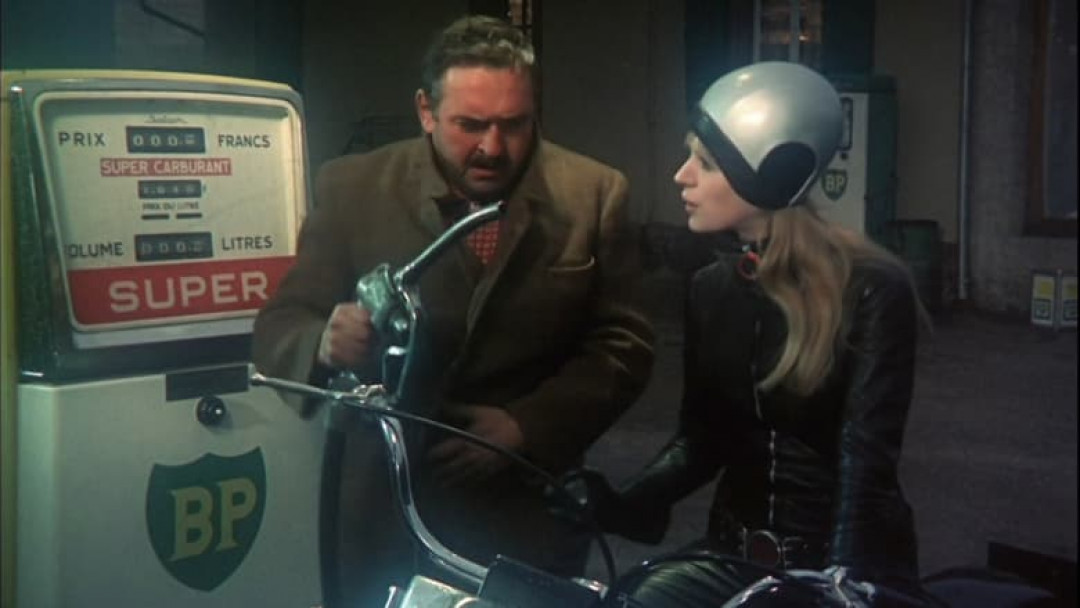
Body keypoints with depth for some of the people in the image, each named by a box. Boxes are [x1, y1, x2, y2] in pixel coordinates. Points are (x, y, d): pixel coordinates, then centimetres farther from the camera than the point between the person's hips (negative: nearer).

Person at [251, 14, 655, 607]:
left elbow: (623, 343, -3)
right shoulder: (353, 189, -3)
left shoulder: (592, 195, -3)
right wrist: (326, 342, -28)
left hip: (529, 512, 0)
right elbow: (277, 330, -5)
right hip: (380, 511, 1)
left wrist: (528, 426, -17)